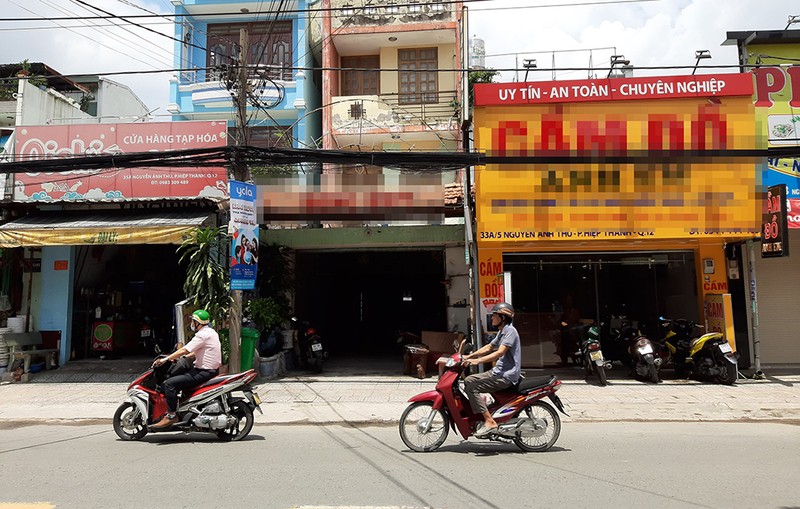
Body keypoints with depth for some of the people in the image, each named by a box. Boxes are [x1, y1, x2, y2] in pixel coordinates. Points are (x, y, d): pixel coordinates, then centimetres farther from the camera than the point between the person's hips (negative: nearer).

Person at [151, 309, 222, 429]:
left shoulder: (203, 335, -17)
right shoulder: (211, 332, 14)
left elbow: (185, 350, -20)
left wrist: (165, 359, -14)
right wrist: (183, 357, 22)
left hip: (204, 372, -11)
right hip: (212, 369, 11)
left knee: (169, 383, -15)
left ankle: (171, 415, -11)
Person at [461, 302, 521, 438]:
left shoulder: (510, 330, -13)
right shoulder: (502, 331, 19)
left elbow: (500, 352, -25)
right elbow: (489, 347, 27)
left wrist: (477, 360, -31)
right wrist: (468, 356, 18)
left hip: (506, 376, -10)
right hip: (498, 371, 10)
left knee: (470, 384, -20)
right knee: (469, 380, 9)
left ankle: (489, 422, -22)